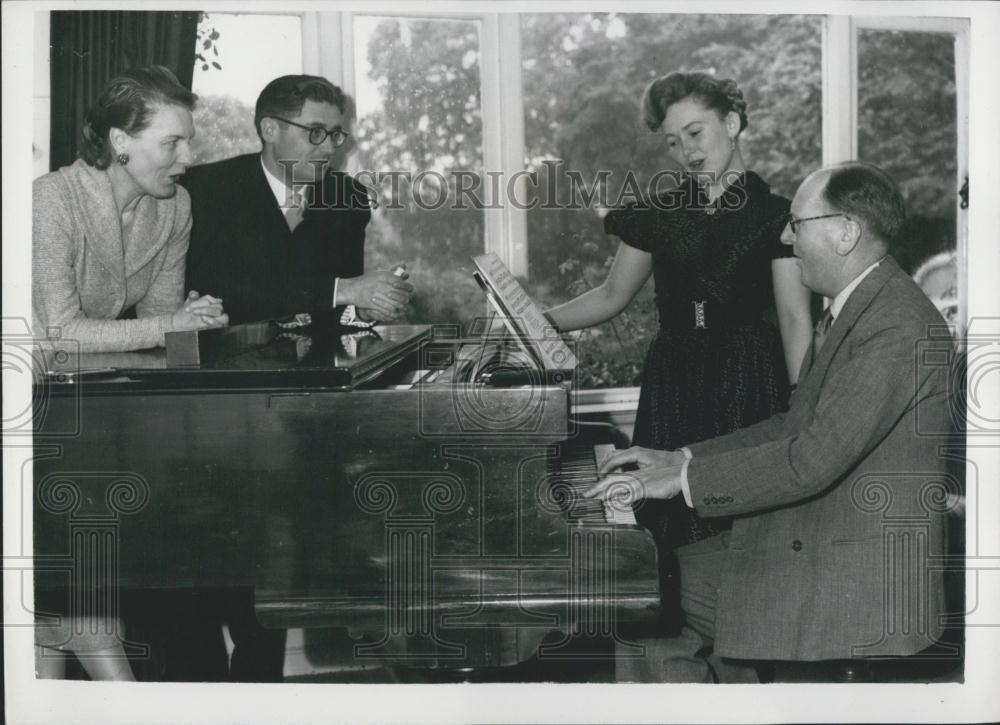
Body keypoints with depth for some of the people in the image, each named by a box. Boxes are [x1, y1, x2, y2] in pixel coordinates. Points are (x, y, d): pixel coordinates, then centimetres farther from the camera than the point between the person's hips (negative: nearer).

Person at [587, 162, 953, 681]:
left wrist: (685, 478, -19)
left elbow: (816, 458, -26)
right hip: (808, 535, 10)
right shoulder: (854, 308, 13)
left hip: (862, 577, -10)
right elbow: (793, 427, 18)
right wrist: (679, 459, 10)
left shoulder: (899, 327, -21)